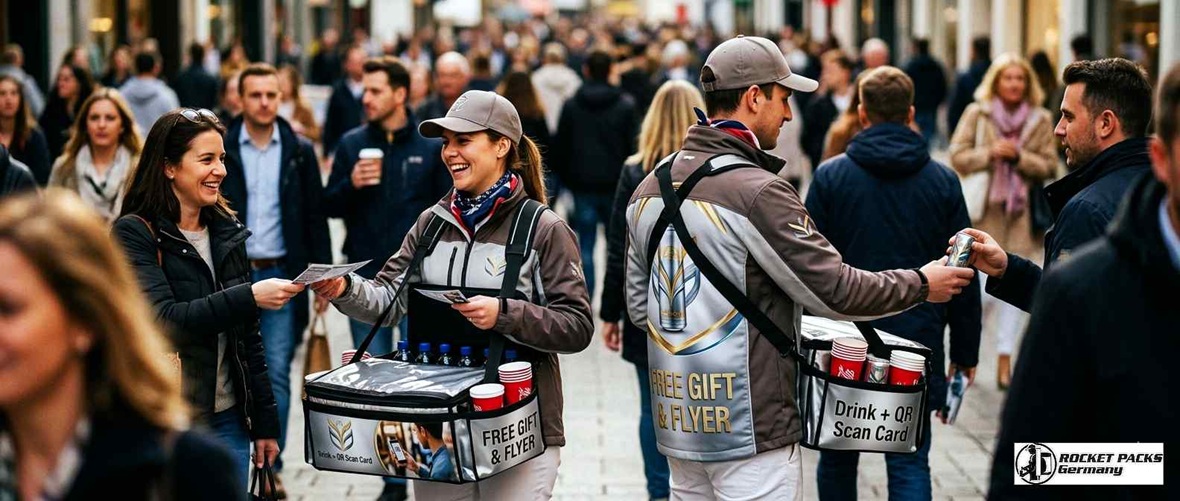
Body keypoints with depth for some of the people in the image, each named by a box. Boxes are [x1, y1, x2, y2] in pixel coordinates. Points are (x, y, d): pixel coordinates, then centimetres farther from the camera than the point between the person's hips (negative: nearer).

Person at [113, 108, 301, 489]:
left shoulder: (227, 232, 9)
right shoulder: (135, 233, -9)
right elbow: (162, 320, -22)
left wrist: (264, 423, 12)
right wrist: (249, 297, -28)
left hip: (228, 420, 5)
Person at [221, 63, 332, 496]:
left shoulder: (300, 151, 5)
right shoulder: (222, 149, 1)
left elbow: (315, 217, 6)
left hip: (281, 275, 0)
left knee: (277, 373, 0)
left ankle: (271, 464, 7)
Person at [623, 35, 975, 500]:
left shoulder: (649, 188, 7)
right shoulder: (758, 192, -17)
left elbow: (638, 304, 14)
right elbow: (834, 290, -14)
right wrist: (921, 284, 0)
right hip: (750, 427, -8)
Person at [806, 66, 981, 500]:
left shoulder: (830, 176, -3)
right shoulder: (943, 181, 1)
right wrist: (965, 351, 10)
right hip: (916, 346, 1)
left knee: (837, 459, 16)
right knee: (909, 465, 2)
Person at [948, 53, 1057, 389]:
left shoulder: (1041, 120, 5)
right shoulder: (976, 113, 2)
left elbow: (1049, 166, 3)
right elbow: (957, 157, -1)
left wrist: (1019, 156, -13)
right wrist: (990, 153, -15)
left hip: (1021, 211, 2)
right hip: (983, 210, -2)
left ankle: (1005, 360, 9)